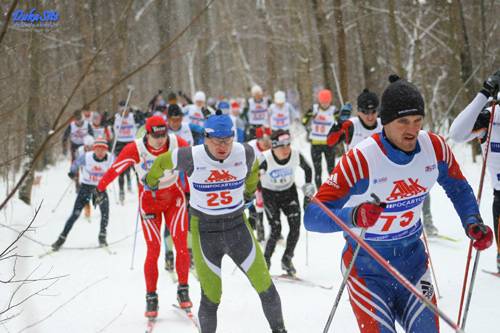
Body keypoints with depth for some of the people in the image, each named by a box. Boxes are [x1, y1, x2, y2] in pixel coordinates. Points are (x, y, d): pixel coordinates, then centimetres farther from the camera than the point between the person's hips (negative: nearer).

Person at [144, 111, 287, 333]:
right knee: (211, 298, 1)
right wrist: (151, 180, 23)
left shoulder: (244, 153, -11)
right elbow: (163, 162, 4)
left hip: (237, 227, 2)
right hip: (204, 231, -2)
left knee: (266, 288, 1)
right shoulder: (191, 157, -17)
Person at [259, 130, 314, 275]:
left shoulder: (296, 155, -20)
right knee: (276, 230, -9)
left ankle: (287, 260, 10)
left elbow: (307, 169, 1)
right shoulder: (266, 159, -30)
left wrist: (308, 184, -8)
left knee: (295, 226, -9)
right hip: (270, 194, -3)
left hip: (289, 191, 3)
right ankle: (266, 261, 13)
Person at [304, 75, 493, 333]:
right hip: (368, 267, -4)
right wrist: (354, 216, -47)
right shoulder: (360, 159, -26)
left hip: (412, 259, 4)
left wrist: (473, 223, -9)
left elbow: (458, 189, 9)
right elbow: (312, 217, -28)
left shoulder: (435, 148, -11)